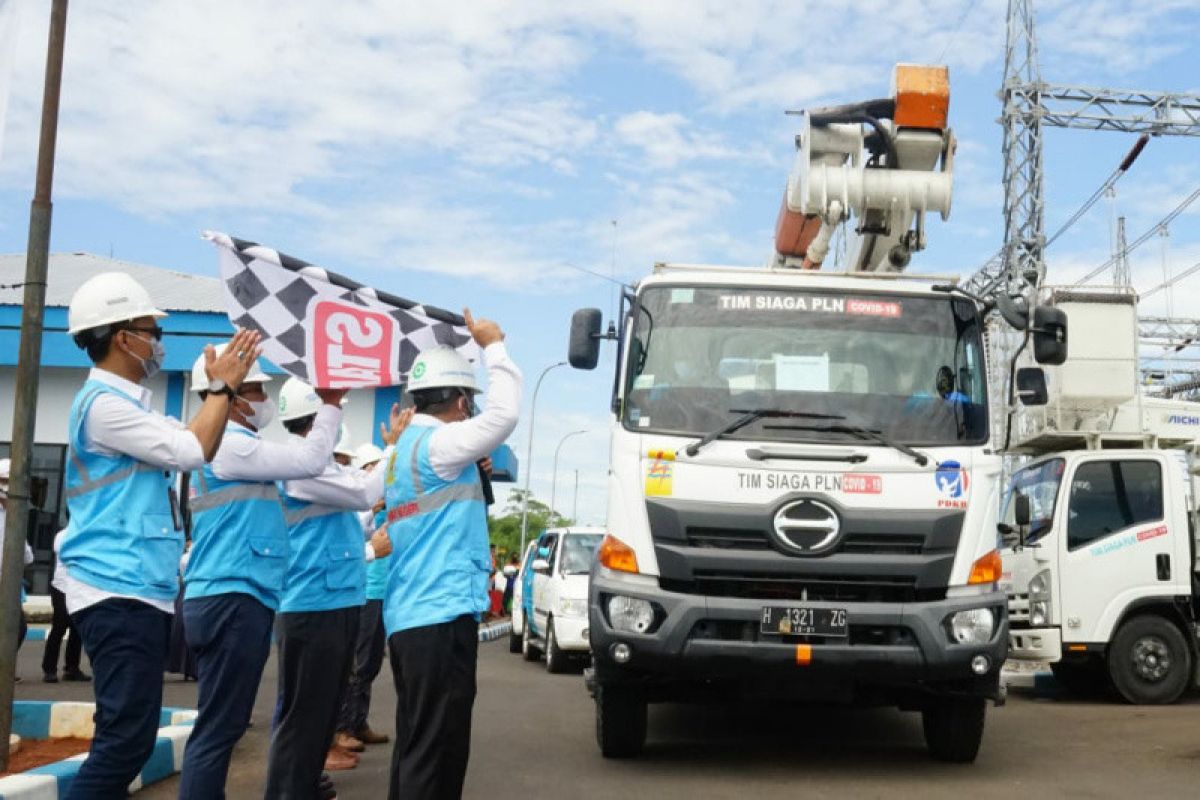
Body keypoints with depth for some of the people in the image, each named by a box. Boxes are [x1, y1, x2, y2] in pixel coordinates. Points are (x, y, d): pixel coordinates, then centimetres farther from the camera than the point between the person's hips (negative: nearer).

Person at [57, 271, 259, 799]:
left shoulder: (125, 403, 18)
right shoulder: (103, 403, -14)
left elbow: (185, 444, 27)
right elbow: (193, 452, -16)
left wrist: (226, 389, 19)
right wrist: (224, 385, -4)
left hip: (138, 589, 11)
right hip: (120, 592, -11)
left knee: (125, 734, 14)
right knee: (127, 737, -13)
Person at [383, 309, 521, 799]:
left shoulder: (408, 446, 19)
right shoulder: (433, 443, -10)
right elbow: (503, 415, -21)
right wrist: (494, 346, -9)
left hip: (410, 616, 10)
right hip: (441, 615, -10)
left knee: (416, 744, 14)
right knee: (436, 750, -7)